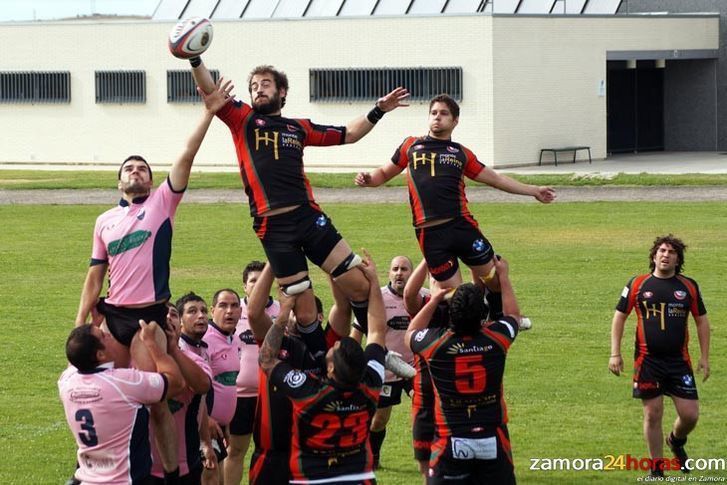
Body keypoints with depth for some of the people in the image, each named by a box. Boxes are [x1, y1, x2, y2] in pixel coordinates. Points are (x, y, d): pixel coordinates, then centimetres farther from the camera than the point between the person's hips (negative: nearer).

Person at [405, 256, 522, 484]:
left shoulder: (436, 343, -12)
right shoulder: (496, 338, -8)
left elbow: (410, 333, 14)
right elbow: (513, 314, 18)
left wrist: (434, 300, 20)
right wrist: (503, 275, 29)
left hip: (451, 442, -1)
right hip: (492, 440, 2)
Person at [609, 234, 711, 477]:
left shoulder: (689, 286, 5)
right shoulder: (638, 284, 1)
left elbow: (702, 321, 12)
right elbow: (619, 317, 6)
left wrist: (704, 357, 7)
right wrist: (615, 353, -1)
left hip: (679, 361, 1)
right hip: (647, 360, -1)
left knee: (690, 415, -3)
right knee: (653, 415, 1)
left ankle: (676, 441, 32)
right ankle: (657, 468, 15)